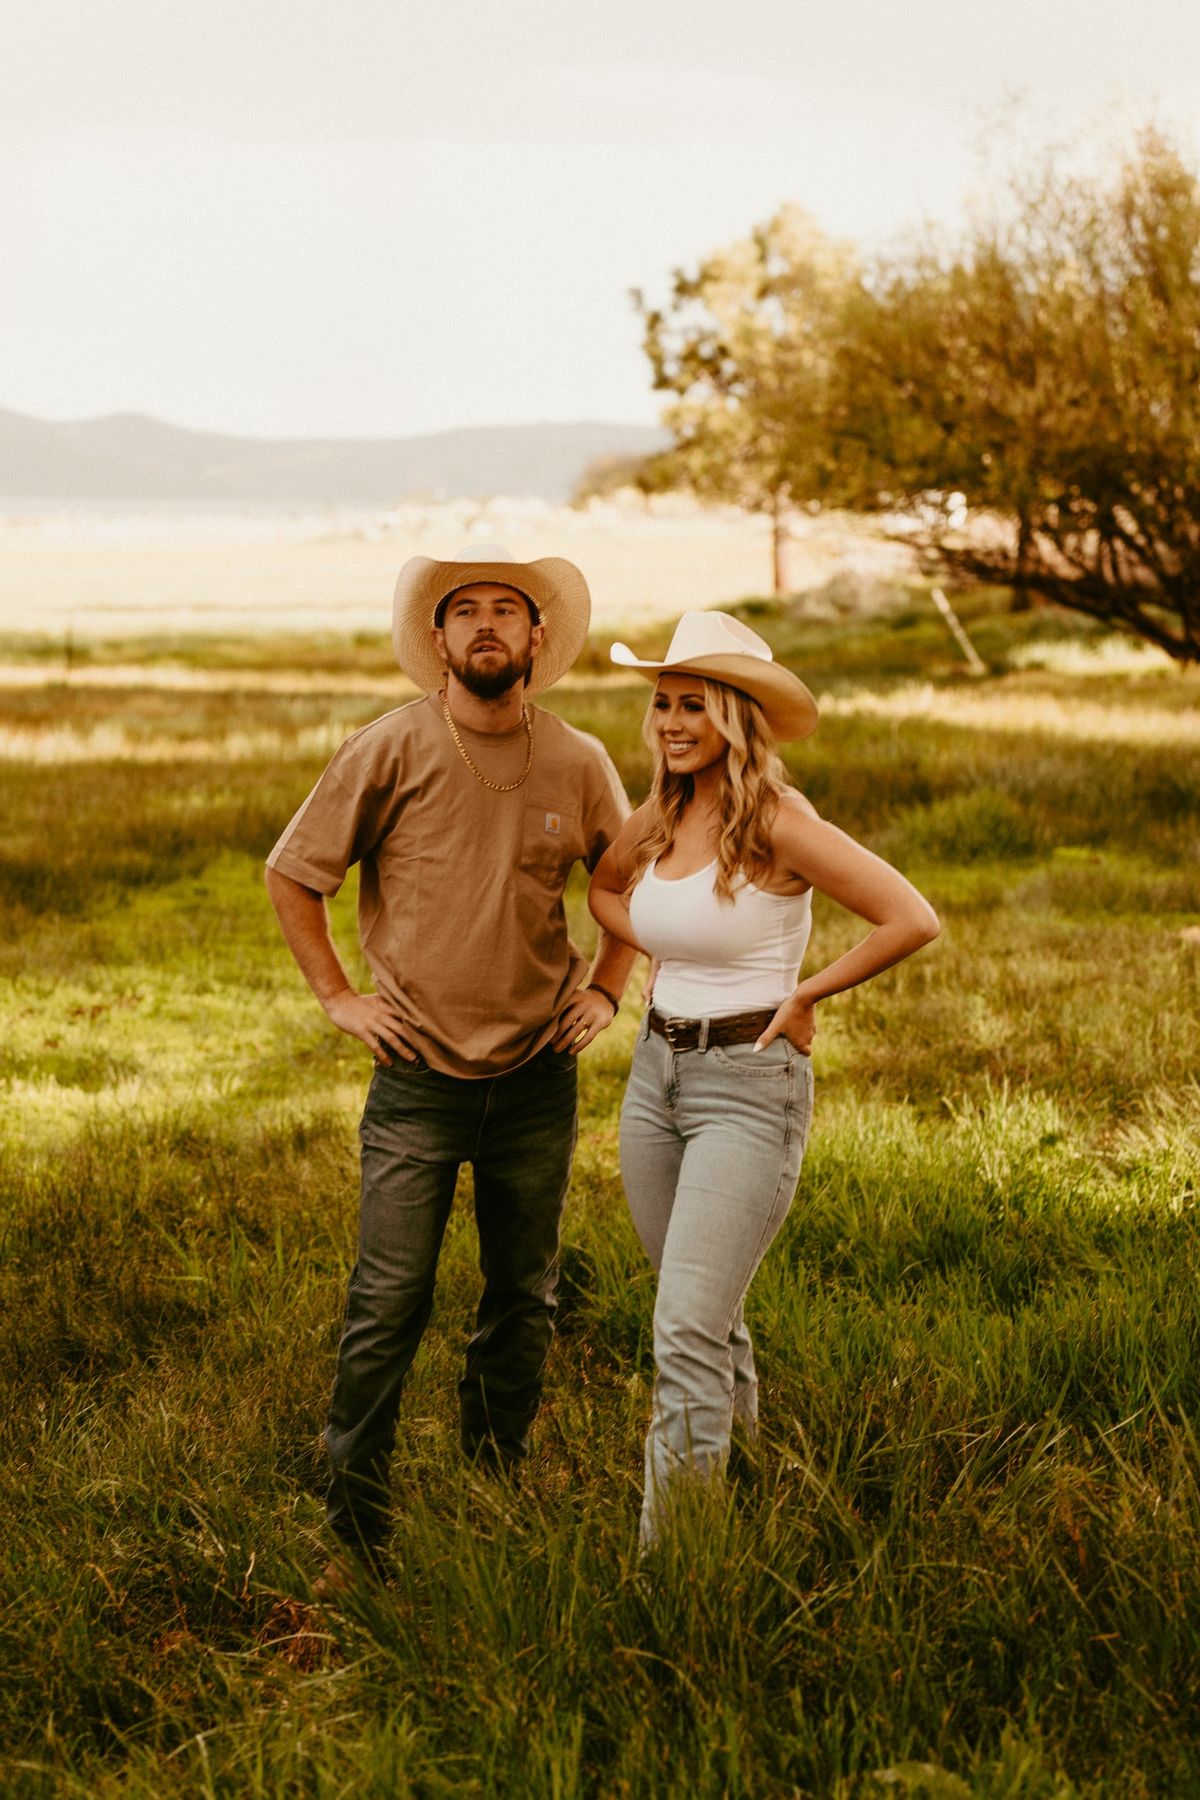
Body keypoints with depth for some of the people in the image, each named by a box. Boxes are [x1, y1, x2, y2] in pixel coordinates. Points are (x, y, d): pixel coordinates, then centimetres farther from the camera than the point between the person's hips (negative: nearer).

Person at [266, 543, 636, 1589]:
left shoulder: (580, 764, 1)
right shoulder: (391, 751, -6)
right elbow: (292, 874, 4)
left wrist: (605, 990, 10)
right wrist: (337, 995, 0)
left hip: (537, 1077, 3)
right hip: (418, 1079, -3)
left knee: (524, 1305, 11)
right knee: (387, 1309, -6)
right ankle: (356, 1534, 3)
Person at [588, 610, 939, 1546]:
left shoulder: (777, 824, -15)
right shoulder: (660, 820, 5)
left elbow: (914, 919, -20)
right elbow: (604, 890, 28)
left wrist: (804, 992, -10)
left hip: (749, 1089, -7)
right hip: (656, 1075, 7)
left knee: (688, 1331, -13)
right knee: (711, 1319, 19)